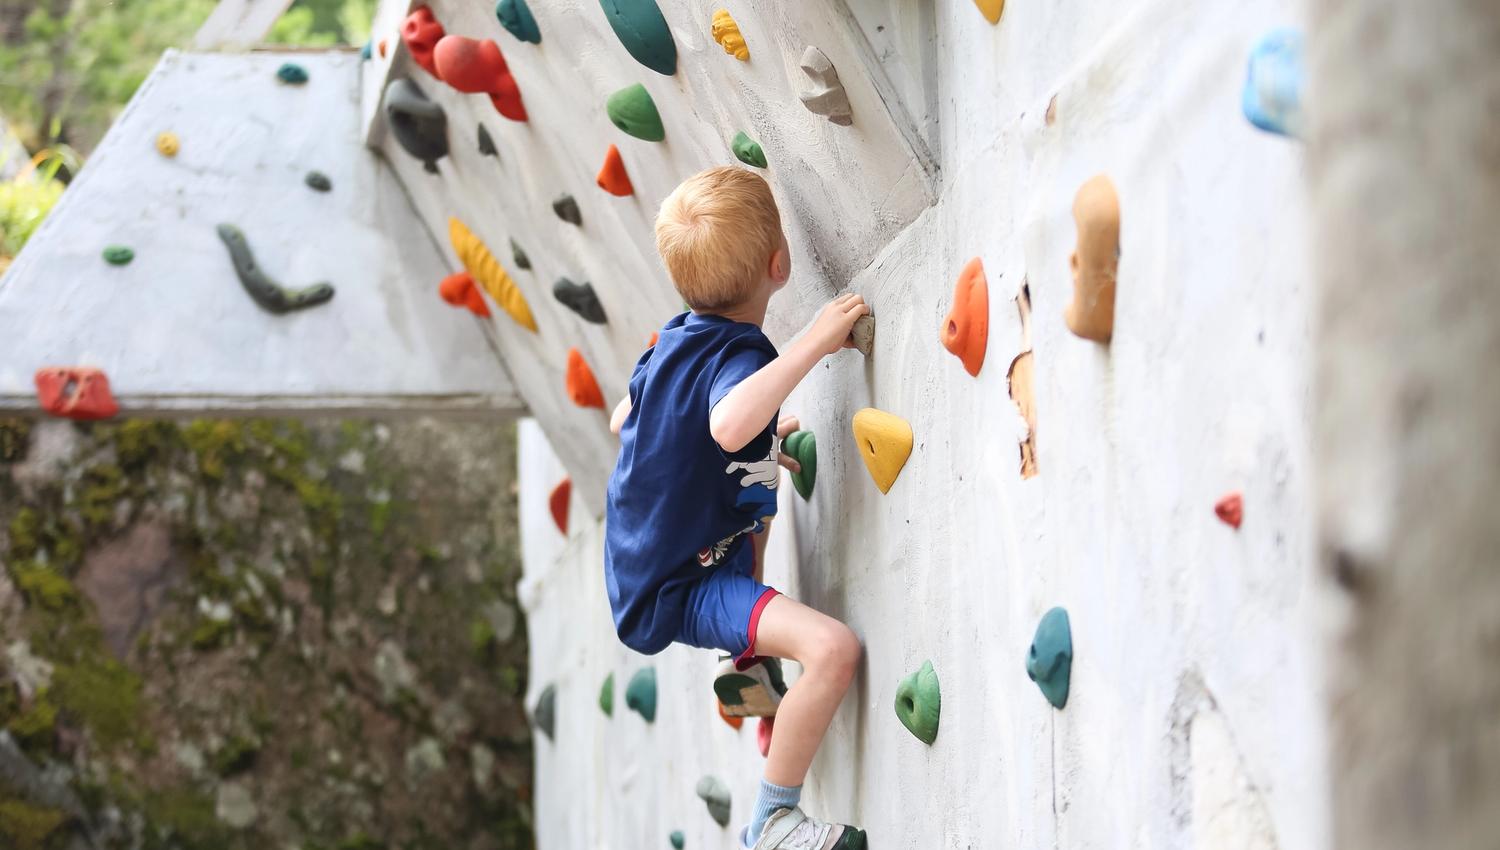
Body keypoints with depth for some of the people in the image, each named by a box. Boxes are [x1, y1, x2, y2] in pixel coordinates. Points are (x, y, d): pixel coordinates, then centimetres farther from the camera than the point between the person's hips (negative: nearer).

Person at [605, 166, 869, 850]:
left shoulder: (676, 339, 2)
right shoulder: (739, 358, -24)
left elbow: (625, 421, 20)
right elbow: (730, 424, -49)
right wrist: (812, 344, -44)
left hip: (638, 558, 10)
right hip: (678, 594, -10)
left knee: (759, 494, 38)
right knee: (833, 647, -28)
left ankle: (748, 667, 34)